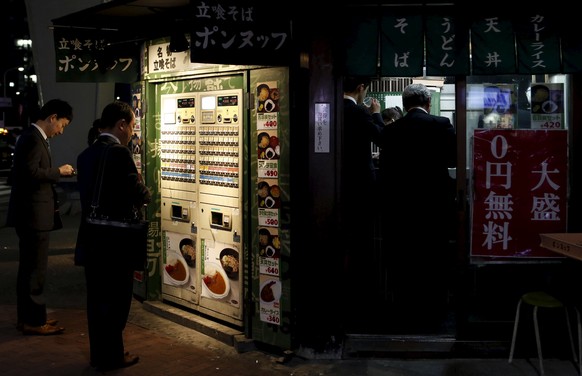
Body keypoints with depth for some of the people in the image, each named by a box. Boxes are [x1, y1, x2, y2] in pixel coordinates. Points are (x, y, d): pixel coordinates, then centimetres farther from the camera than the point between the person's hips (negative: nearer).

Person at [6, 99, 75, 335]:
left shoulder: (32, 137, 16)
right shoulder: (33, 139, -16)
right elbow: (31, 172, -26)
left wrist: (56, 173, 8)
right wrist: (59, 171, -14)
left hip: (30, 214, 11)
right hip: (34, 215, -11)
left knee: (29, 268, 16)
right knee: (35, 269, -3)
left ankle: (27, 316, 26)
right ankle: (34, 321, 6)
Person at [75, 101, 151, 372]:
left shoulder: (85, 155, 7)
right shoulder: (119, 153, -17)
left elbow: (88, 194, 8)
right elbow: (138, 194, -19)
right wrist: (146, 194, 3)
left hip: (91, 238, 8)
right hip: (116, 240, -7)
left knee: (97, 298, 16)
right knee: (116, 299, 5)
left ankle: (99, 354, 27)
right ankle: (112, 356, 15)